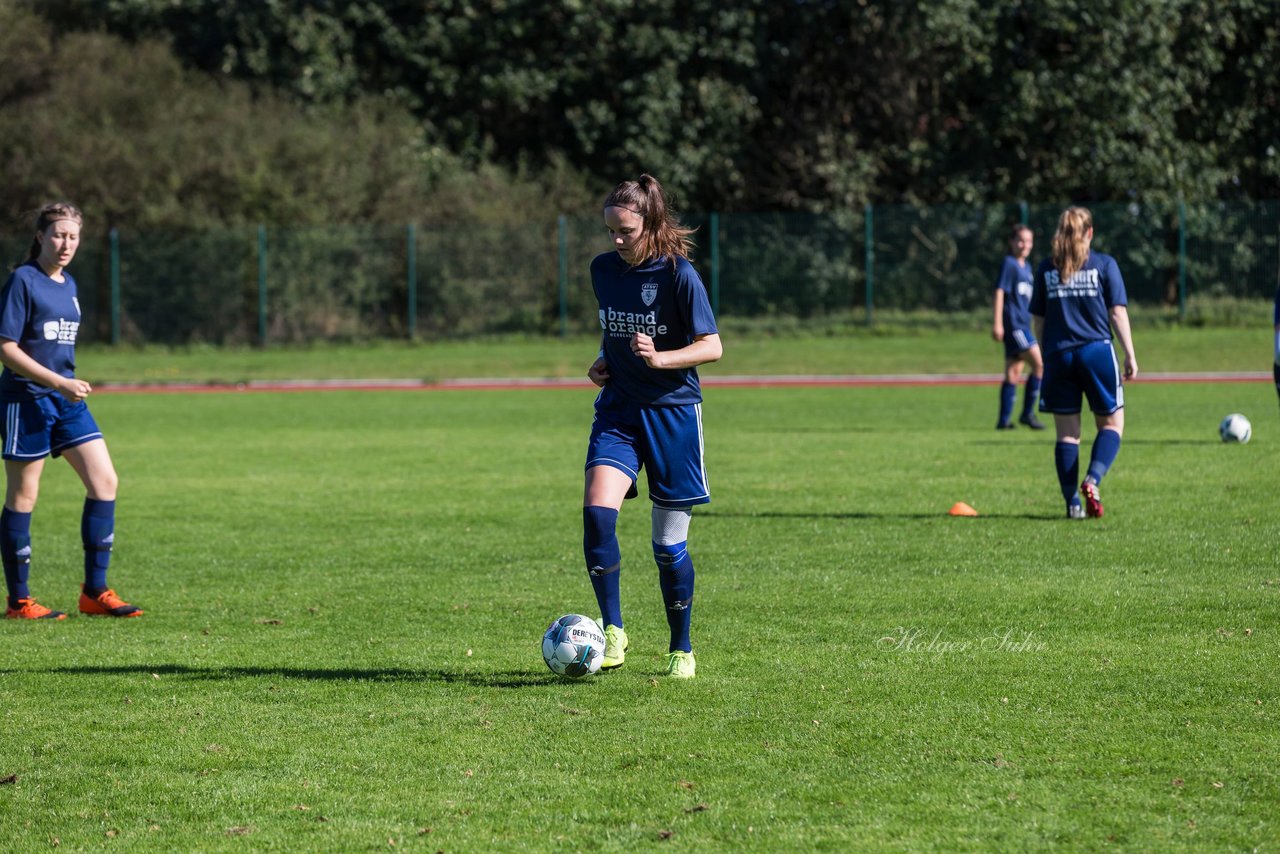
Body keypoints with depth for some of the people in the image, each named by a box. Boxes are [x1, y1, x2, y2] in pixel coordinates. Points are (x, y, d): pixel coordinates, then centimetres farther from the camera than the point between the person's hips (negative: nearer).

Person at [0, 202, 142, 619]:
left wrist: (70, 385, 17)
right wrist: (58, 382, -20)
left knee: (104, 480, -1)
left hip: (66, 399, 8)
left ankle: (95, 592, 5)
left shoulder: (68, 284, 12)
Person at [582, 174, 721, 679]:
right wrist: (605, 360, 4)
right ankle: (612, 631, -11)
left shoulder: (679, 276, -10)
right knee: (596, 513, -21)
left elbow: (711, 347, -9)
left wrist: (659, 358, -24)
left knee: (669, 543, 2)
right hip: (618, 410, 4)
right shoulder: (604, 270, 6)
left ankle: (681, 648, 19)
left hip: (672, 411, -4)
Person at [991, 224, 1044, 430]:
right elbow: (1000, 292, -13)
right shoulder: (1009, 264, -8)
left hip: (1023, 324, 9)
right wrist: (997, 323, -19)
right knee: (1040, 364, -15)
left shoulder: (1026, 267, 17)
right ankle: (1027, 413, -9)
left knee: (1013, 373, 9)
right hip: (1013, 324, -9)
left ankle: (1004, 420, 11)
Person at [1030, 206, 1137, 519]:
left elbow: (1039, 320, 9)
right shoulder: (1104, 265, -1)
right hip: (1096, 352, -2)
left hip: (1058, 355, 2)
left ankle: (1072, 502, 3)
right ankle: (1092, 480, -16)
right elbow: (1118, 313, -4)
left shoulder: (1046, 269, 7)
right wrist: (1130, 355, 0)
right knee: (1111, 424, 8)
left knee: (1067, 433, 8)